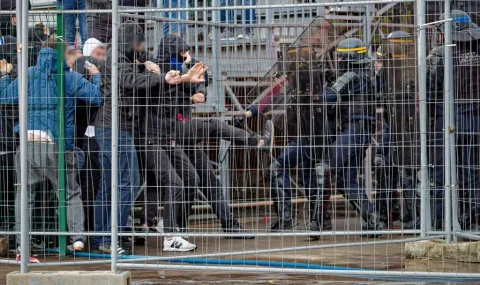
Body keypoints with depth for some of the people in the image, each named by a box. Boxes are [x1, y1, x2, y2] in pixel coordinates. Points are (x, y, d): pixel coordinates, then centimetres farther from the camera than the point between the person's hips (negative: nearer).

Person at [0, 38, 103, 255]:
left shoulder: (29, 75, 5)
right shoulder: (71, 78, 1)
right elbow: (97, 97, -2)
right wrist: (96, 76, 15)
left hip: (29, 145, 1)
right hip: (58, 147, -1)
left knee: (25, 194, 10)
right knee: (71, 193, 13)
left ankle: (21, 242, 5)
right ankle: (77, 236, 1)